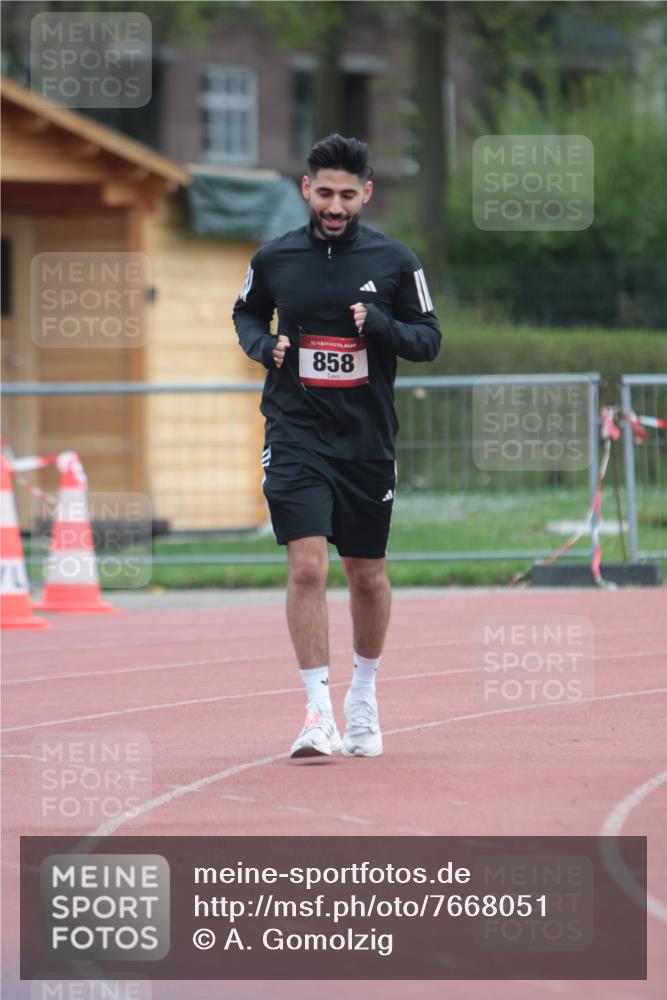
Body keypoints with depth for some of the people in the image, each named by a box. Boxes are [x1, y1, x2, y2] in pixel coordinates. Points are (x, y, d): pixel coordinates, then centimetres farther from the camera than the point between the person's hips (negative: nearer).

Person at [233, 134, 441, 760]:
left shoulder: (395, 262, -1)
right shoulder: (274, 259, 1)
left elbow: (429, 339, 4)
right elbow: (246, 311, 19)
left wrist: (381, 326, -16)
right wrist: (264, 345, -3)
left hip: (368, 441, 1)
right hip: (296, 434, -1)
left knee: (367, 575, 11)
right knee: (307, 566, -15)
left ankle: (363, 694, 34)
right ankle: (318, 713, -13)